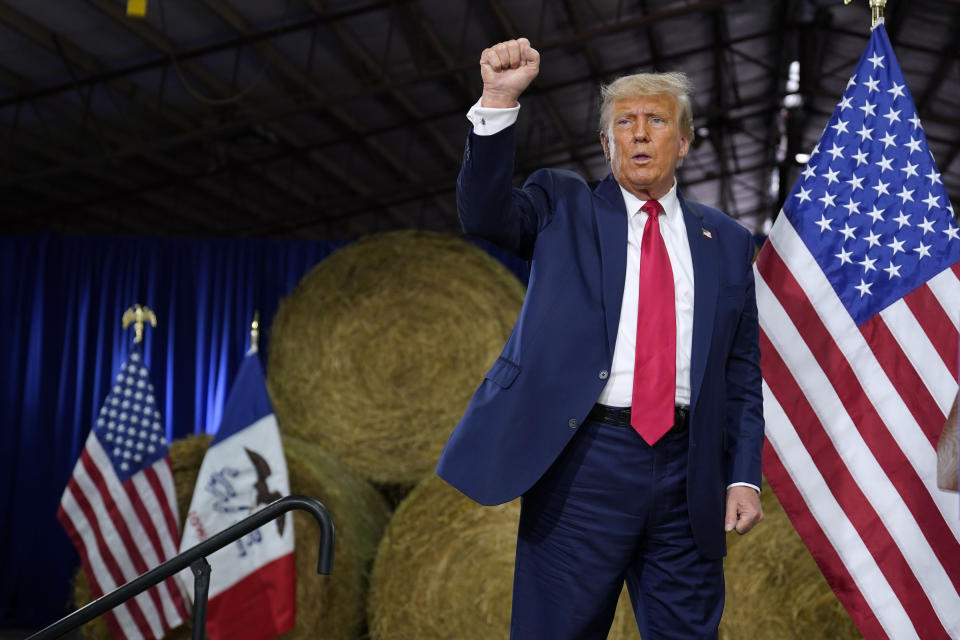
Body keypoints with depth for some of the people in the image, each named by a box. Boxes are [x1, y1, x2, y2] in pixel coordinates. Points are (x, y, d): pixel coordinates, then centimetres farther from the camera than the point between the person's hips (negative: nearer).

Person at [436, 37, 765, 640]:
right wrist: (500, 100, -20)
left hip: (688, 473, 3)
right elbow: (485, 213, -9)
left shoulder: (726, 240, 14)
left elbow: (743, 374, 12)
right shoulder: (563, 205, 10)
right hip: (584, 459, -2)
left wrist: (744, 477, 4)